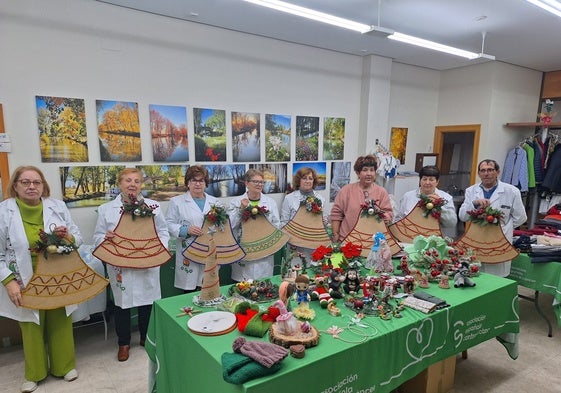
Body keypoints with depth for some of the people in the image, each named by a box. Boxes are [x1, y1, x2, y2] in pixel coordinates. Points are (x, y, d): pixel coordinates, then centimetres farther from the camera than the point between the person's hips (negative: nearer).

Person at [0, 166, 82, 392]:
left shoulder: (58, 206, -3)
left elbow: (79, 238, 2)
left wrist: (68, 237, -20)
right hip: (27, 284, -1)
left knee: (61, 324, 15)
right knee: (31, 328, 16)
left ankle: (64, 365, 36)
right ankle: (34, 373, 37)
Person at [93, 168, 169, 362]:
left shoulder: (152, 206, 3)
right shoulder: (106, 209, 3)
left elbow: (163, 231, 5)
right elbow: (98, 236, 4)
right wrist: (106, 238, -18)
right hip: (120, 266, 0)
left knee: (147, 302, 12)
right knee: (122, 304, 11)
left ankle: (147, 338, 35)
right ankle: (123, 343, 32)